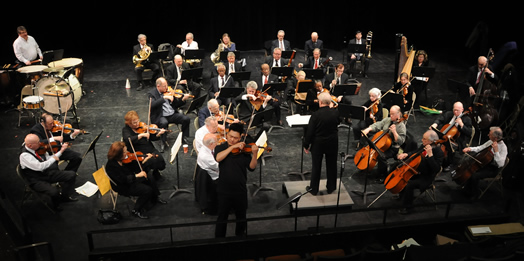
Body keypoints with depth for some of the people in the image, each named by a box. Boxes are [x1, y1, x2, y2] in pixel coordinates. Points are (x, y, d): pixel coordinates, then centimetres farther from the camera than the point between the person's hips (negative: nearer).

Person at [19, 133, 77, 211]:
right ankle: (56, 205, 5)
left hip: (48, 173, 7)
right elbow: (40, 166, -31)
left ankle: (65, 196, 16)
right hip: (37, 180, -7)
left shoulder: (39, 148, 0)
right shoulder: (24, 155, -21)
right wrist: (53, 159, -19)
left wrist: (61, 151, -1)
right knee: (54, 191, -32)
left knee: (72, 174, -5)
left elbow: (48, 159, 10)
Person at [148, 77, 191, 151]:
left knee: (186, 119, -18)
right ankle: (163, 142, -13)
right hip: (160, 116, -4)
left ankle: (184, 138, 3)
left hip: (172, 114, 4)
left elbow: (176, 104, 12)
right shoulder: (152, 93, -3)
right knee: (164, 123, -38)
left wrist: (183, 99, -8)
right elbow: (152, 105, -23)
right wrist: (164, 97, -28)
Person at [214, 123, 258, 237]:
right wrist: (232, 147, -24)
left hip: (241, 190, 2)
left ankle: (240, 234, 39)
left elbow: (251, 167, -6)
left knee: (242, 218, 18)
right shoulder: (220, 147, 0)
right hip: (224, 191, -2)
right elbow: (218, 158, -22)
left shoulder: (244, 150, 0)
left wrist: (254, 154, -22)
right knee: (222, 219, 6)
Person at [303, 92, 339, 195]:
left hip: (318, 144, -3)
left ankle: (314, 189, 23)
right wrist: (331, 107, 12)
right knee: (331, 166, 18)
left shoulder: (315, 115, -21)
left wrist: (306, 145, -4)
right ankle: (331, 187, 31)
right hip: (332, 144, 3)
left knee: (316, 167, 11)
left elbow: (310, 131, -16)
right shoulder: (336, 112, -11)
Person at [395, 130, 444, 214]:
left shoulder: (438, 152, -23)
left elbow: (436, 169, -31)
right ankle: (401, 195, 26)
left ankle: (407, 207, -5)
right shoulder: (424, 146, -1)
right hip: (416, 171, 8)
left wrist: (430, 155, -37)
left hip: (426, 177, -8)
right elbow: (415, 153, 17)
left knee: (409, 184, -28)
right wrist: (406, 154, -3)